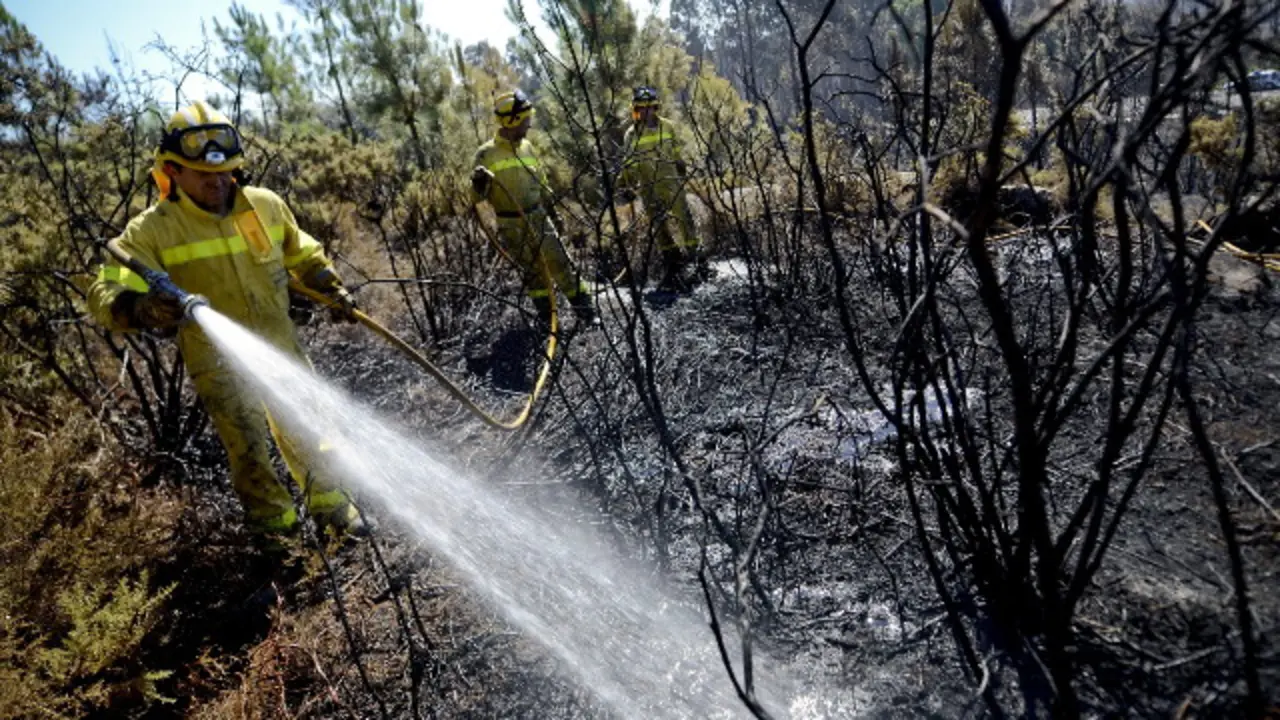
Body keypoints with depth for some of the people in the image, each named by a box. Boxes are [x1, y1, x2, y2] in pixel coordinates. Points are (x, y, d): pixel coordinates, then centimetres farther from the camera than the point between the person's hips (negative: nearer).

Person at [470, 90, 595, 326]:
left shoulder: (526, 146, 7)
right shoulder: (487, 153, -8)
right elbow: (478, 196, -7)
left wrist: (551, 209, 23)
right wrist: (479, 183, -30)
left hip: (539, 218, 3)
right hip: (512, 227, -3)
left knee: (560, 264, 1)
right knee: (535, 271, 6)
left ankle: (585, 309, 8)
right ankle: (547, 317, 22)